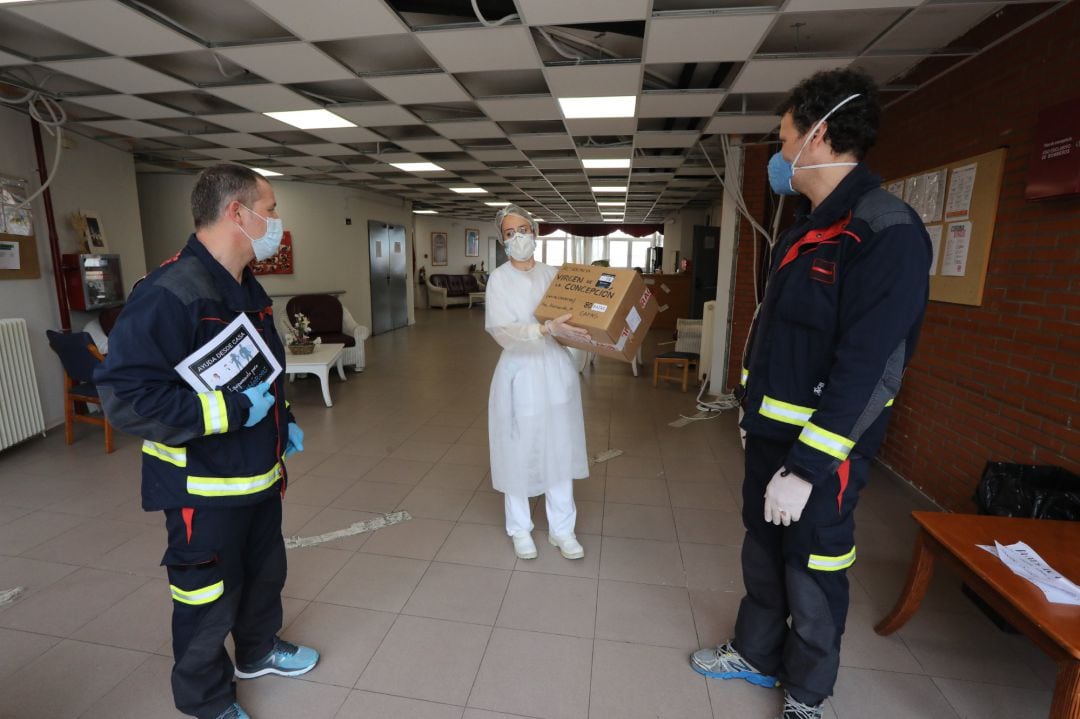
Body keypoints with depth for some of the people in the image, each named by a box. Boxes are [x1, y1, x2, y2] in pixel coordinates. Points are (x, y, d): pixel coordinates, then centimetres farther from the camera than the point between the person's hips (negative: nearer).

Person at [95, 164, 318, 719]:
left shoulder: (247, 290, 6)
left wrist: (283, 422, 11)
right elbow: (124, 398, -28)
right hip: (204, 487, -8)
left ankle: (259, 649, 51)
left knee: (265, 570, 25)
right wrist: (232, 409, -27)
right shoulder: (170, 293, -25)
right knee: (208, 597, 11)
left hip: (259, 474, 9)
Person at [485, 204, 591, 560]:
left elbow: (572, 315, 10)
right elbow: (501, 330, -19)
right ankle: (520, 529, 29)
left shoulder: (553, 274, 6)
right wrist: (547, 329, -31)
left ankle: (561, 529, 27)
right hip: (520, 371, -3)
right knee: (519, 451, 8)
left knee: (559, 449, 11)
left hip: (556, 369, 4)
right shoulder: (499, 278, -6)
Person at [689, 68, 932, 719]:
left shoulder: (888, 233, -19)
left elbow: (865, 370, -25)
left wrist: (807, 468, -25)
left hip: (822, 448, -8)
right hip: (768, 433, 8)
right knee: (762, 554, 21)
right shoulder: (806, 228, 9)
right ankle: (756, 656, 43)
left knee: (813, 572, 11)